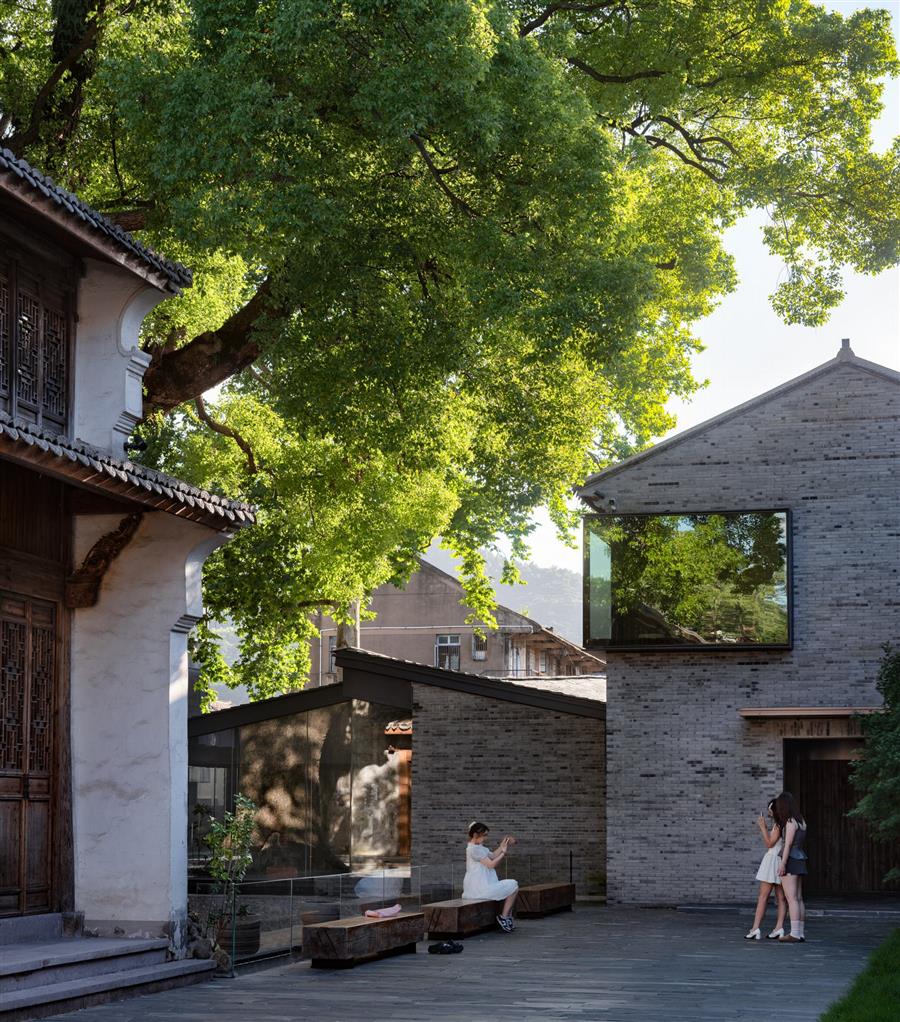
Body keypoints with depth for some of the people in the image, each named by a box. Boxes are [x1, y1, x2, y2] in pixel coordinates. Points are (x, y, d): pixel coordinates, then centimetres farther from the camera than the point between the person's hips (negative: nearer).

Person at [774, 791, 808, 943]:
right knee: (798, 899, 9)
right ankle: (800, 933, 9)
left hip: (790, 861, -9)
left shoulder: (790, 821, -12)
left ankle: (795, 933, -15)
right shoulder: (801, 821, 14)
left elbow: (788, 844, -16)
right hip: (800, 861, 9)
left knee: (792, 898, -11)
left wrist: (783, 863, -17)